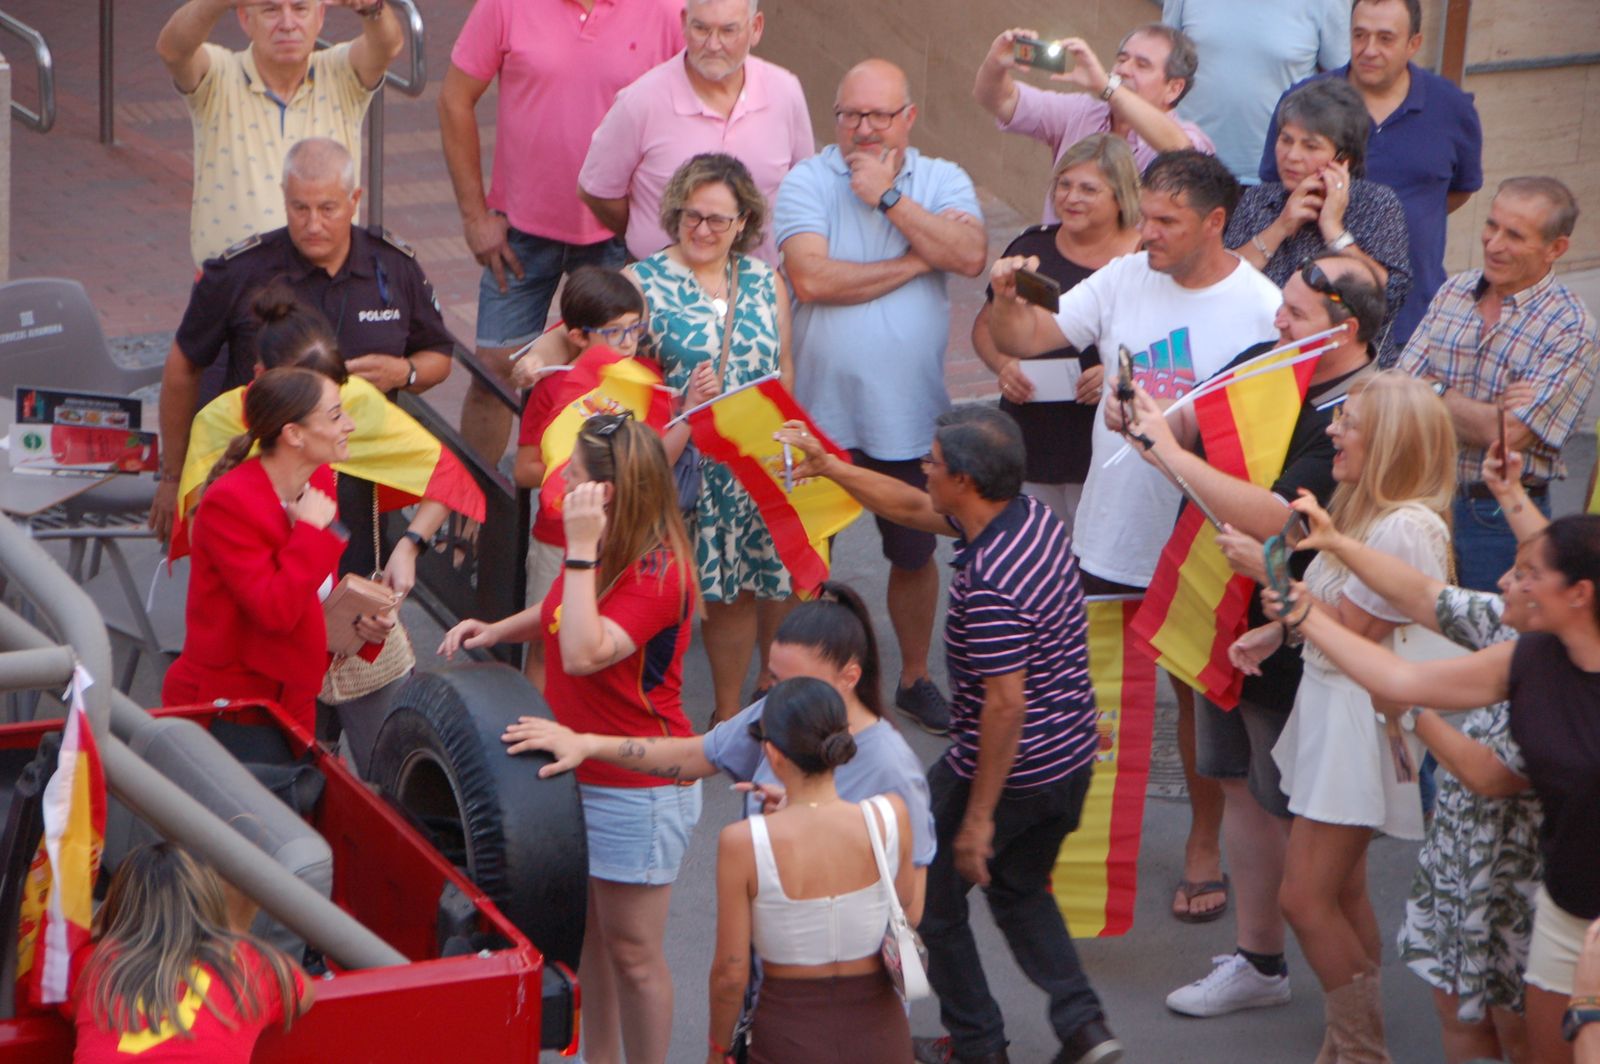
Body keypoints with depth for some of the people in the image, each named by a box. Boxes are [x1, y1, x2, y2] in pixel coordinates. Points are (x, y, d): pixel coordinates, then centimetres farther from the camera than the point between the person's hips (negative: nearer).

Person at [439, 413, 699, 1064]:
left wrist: (581, 549, -33)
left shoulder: (658, 572, -25)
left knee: (632, 951, 3)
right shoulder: (604, 554, 4)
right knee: (590, 933, 21)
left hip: (638, 790, -10)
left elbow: (584, 651, -37)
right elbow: (563, 614, 24)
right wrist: (495, 631, 7)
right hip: (581, 772, 10)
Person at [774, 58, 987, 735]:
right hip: (820, 413, -2)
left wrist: (889, 196, -20)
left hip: (908, 415, 2)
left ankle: (914, 677, 36)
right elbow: (812, 278, -22)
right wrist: (917, 259, -15)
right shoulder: (807, 182, -7)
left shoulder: (942, 181, 1)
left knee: (914, 553, 18)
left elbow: (970, 256, -18)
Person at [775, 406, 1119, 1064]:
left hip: (1009, 769, -9)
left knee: (929, 895, 13)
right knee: (1019, 889, 27)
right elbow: (912, 508, 13)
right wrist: (827, 465, 17)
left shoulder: (988, 584, -30)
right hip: (1071, 757, 9)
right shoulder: (1034, 517, -1)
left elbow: (1006, 702, -28)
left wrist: (979, 817, -22)